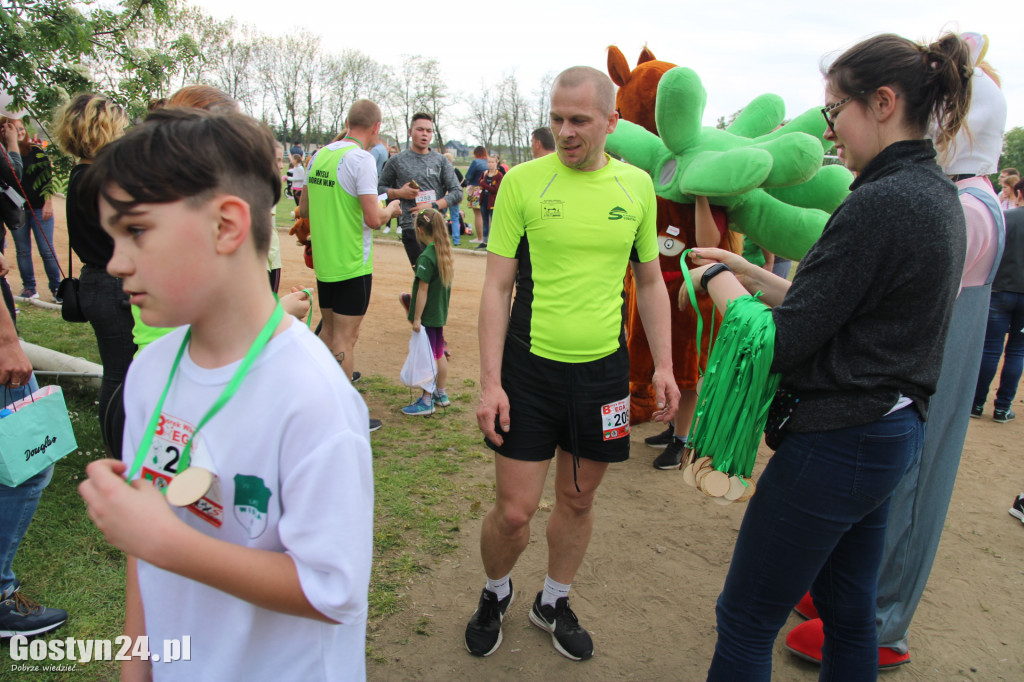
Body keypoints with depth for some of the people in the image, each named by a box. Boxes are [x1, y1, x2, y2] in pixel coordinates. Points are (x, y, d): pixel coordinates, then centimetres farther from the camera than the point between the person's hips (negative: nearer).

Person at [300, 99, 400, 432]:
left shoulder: (319, 156, 8)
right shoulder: (361, 159, -15)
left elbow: (304, 209, 17)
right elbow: (373, 219, -21)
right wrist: (391, 208, -1)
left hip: (323, 261, 8)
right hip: (352, 264, -7)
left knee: (328, 331, 19)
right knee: (345, 337, -1)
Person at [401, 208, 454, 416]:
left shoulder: (426, 257, -21)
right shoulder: (446, 253, 4)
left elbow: (423, 290, -20)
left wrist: (416, 318, -16)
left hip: (427, 316, -8)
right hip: (440, 313, 8)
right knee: (439, 353, 18)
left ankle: (427, 401, 9)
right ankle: (441, 394, 31)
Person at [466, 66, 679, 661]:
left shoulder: (637, 184, 3)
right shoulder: (523, 181, -6)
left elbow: (651, 281, 12)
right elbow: (497, 288, -5)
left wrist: (664, 365, 6)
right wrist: (490, 382, -11)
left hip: (604, 368, 3)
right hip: (530, 367, -2)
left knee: (579, 499, 16)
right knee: (514, 511, 2)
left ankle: (554, 602, 41)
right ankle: (496, 592, 36)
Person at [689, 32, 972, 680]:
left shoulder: (879, 203, -22)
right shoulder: (938, 196, 9)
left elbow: (780, 344, -21)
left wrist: (717, 278, -6)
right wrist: (747, 271, 12)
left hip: (835, 445, -10)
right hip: (894, 432, 10)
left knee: (746, 622, 7)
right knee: (849, 612, 24)